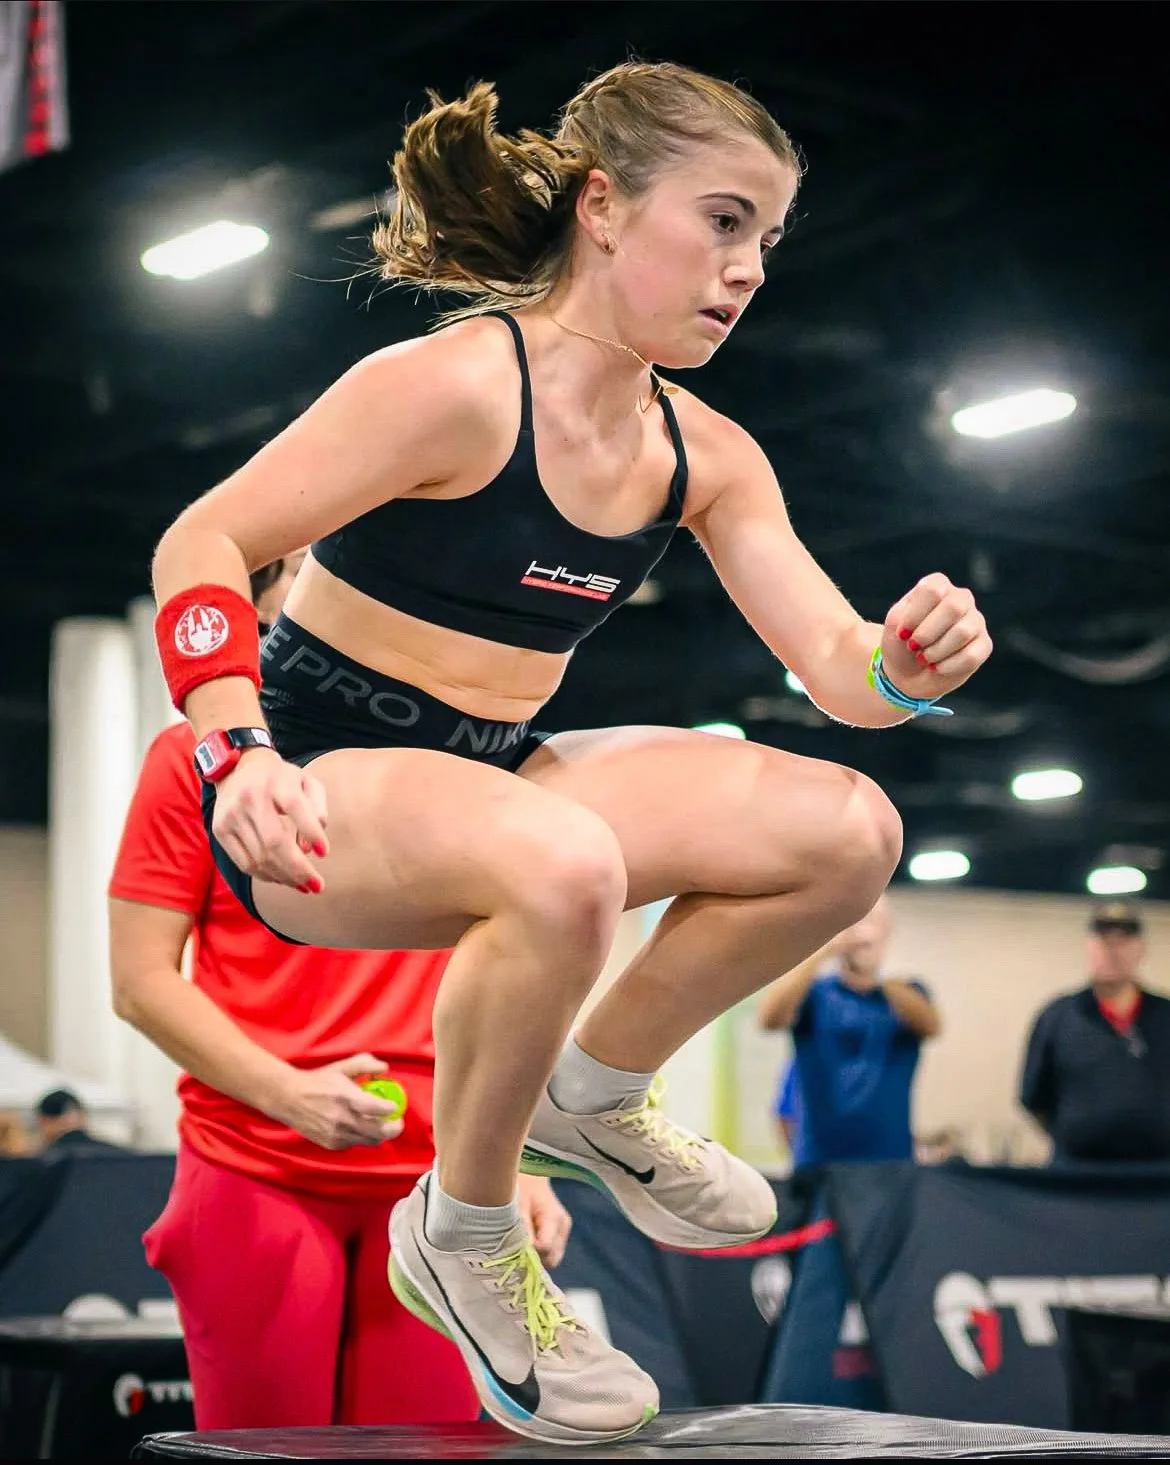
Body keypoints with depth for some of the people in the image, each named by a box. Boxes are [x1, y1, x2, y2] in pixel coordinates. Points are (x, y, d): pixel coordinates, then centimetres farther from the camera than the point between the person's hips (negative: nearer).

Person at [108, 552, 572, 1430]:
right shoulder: (201, 755, 3)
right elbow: (141, 979, -2)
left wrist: (527, 1164, 6)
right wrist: (290, 1094, -15)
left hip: (436, 1181, 3)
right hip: (255, 1177, -2)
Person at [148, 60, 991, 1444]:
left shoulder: (707, 457, 1)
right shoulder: (457, 386, -21)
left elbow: (835, 665, -2)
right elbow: (201, 543, -22)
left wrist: (904, 664, -27)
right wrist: (241, 754, -37)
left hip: (488, 772, 7)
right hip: (315, 784, -7)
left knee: (847, 829, -7)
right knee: (564, 866, -39)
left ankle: (595, 1094, 13)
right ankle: (461, 1233, -13)